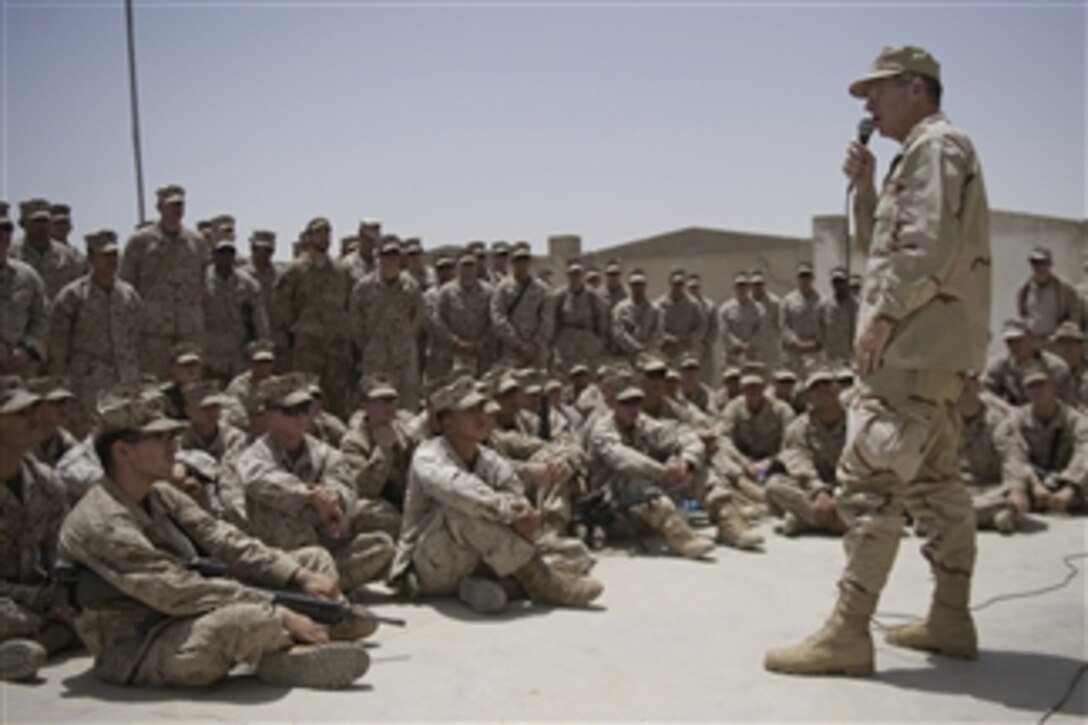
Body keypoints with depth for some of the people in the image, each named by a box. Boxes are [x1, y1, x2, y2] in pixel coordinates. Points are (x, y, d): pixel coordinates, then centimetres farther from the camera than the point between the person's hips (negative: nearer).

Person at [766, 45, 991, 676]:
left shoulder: (935, 144, -9)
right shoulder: (924, 154, 23)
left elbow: (932, 251, -21)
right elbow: (883, 248, 23)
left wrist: (882, 317, -18)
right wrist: (866, 186, 10)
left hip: (919, 342, -11)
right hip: (930, 344, 11)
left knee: (871, 481, -13)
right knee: (935, 482, 13)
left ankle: (848, 633, -12)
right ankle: (952, 619, 20)